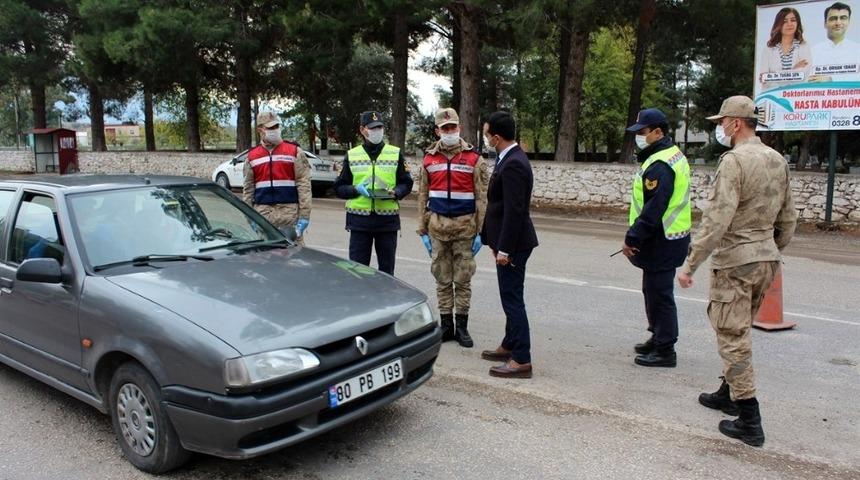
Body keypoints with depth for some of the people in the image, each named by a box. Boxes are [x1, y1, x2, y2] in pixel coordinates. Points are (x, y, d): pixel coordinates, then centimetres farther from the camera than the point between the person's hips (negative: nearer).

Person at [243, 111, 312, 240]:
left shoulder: (294, 152, 2)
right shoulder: (252, 156, 12)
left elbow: (304, 185, -3)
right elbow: (248, 188, 13)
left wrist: (304, 216, -10)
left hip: (290, 213, -3)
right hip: (262, 214, 3)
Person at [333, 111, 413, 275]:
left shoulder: (396, 153, 7)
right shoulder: (351, 155, 8)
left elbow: (406, 183, 8)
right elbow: (339, 187, 8)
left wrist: (394, 193, -13)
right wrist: (356, 189, -12)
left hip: (388, 219, 0)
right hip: (359, 218, 0)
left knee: (387, 268, 8)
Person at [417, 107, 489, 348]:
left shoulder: (474, 159, -1)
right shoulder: (429, 159, 7)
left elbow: (481, 198, -1)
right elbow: (423, 197, 9)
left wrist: (480, 232, -5)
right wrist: (422, 231, 6)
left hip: (465, 226, -2)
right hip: (437, 225, 2)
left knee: (463, 279, 5)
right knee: (442, 279, 9)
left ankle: (462, 327, 16)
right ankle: (446, 325, 19)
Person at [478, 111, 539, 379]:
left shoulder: (513, 164, -20)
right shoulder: (510, 158, 12)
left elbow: (514, 211, -24)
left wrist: (504, 249, -22)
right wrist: (494, 239, 19)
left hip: (513, 243, -10)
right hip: (508, 241, 10)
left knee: (513, 299, -5)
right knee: (510, 297, 18)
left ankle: (522, 360, 2)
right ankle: (510, 346, 31)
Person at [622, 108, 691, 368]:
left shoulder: (659, 165, -20)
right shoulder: (674, 155, 14)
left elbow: (653, 208, -25)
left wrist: (632, 238, -19)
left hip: (661, 242, -11)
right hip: (669, 238, 11)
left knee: (659, 294, -3)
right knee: (654, 291, 20)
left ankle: (665, 351, 6)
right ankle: (658, 339, 33)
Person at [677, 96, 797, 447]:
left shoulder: (734, 160, -17)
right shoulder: (777, 160, 9)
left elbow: (717, 220, -23)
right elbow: (788, 219, 15)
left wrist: (690, 264, -20)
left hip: (735, 260, -8)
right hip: (766, 258, 9)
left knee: (732, 337, -1)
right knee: (738, 331, 21)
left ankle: (749, 423, 3)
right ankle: (729, 393, 36)